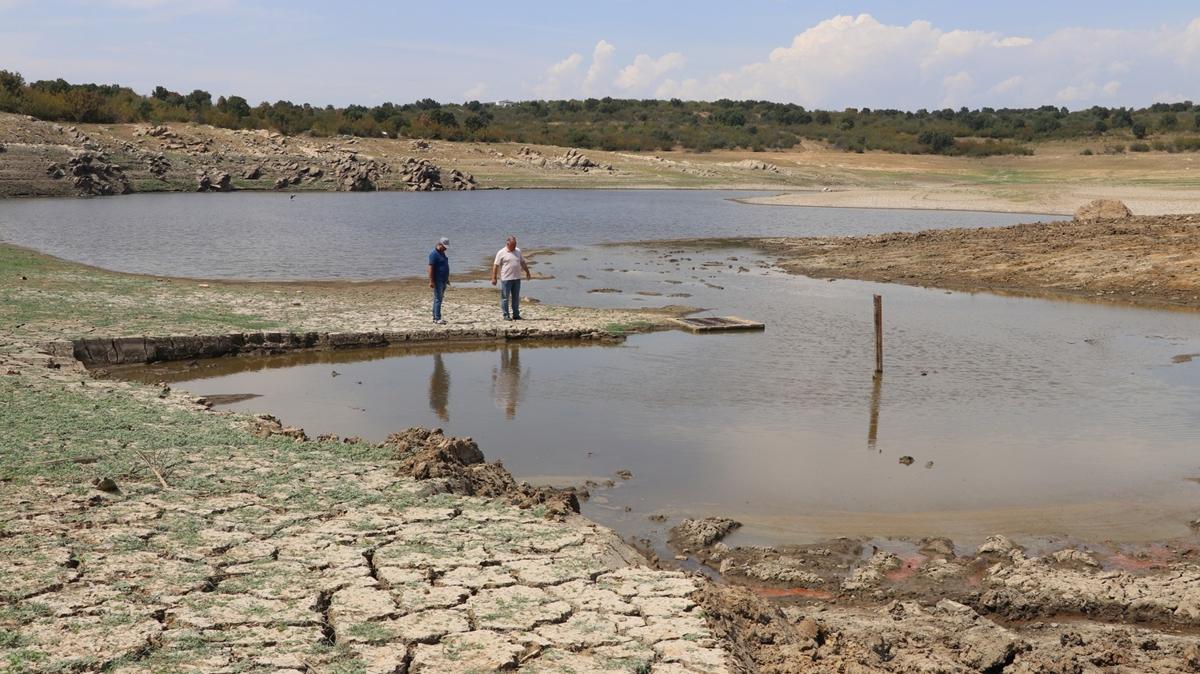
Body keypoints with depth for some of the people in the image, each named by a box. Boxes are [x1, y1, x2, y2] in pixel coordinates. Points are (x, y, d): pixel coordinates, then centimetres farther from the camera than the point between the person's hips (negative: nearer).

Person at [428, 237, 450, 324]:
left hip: (443, 280, 9)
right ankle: (437, 319, -10)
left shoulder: (442, 253, 15)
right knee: (438, 299, -10)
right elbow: (431, 268, -19)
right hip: (437, 281, -9)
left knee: (439, 299, 11)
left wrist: (447, 279, 25)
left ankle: (435, 317, 16)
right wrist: (431, 281, -24)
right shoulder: (434, 254, -14)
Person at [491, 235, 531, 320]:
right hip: (506, 279, -5)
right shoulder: (501, 253, -5)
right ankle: (506, 315, 4)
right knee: (505, 298, -1)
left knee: (516, 297, 9)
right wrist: (494, 278, -10)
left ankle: (516, 314, 15)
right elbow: (496, 265, -6)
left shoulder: (518, 251, 11)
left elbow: (522, 262, 21)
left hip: (517, 278, 5)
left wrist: (527, 272, 22)